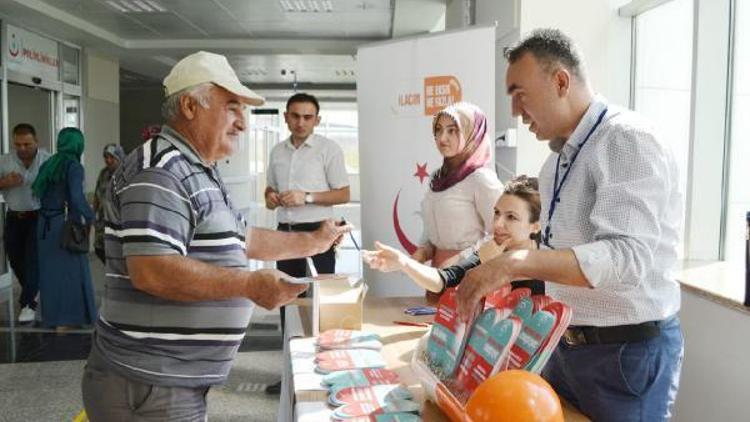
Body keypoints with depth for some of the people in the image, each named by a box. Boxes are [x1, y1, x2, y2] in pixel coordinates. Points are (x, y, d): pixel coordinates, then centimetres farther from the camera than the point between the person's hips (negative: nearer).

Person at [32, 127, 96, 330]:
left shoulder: (48, 164, 9)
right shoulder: (74, 167, -13)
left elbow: (36, 189, 11)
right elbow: (76, 197, -23)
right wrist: (89, 217, -10)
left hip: (45, 224, 7)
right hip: (65, 225, -7)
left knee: (49, 271, 16)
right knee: (69, 272, 2)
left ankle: (51, 317, 28)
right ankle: (64, 323, 5)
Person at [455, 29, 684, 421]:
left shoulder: (628, 142, -18)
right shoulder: (557, 160, 10)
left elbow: (626, 257, -31)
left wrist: (517, 262, -39)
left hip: (627, 352, -8)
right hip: (567, 344, 8)